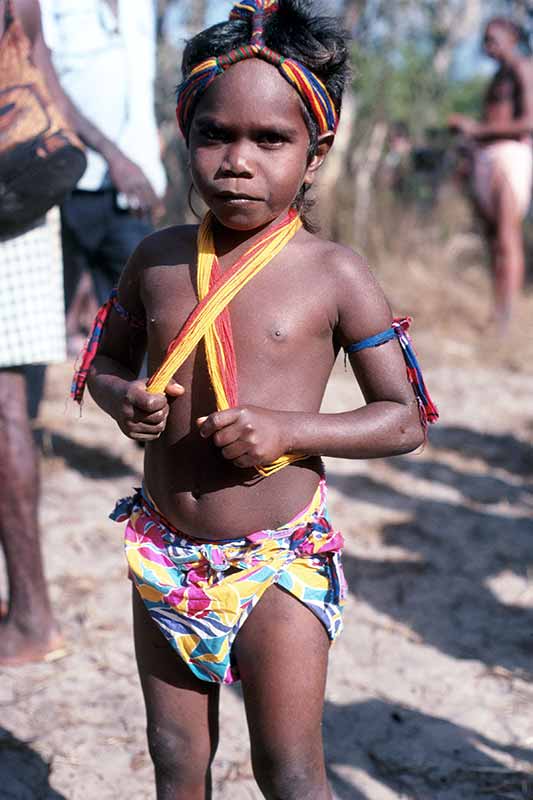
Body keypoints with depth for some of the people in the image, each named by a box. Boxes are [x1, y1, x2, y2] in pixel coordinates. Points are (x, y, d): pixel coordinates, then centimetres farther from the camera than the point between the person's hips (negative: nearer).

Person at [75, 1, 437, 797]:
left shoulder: (335, 275, -11)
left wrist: (289, 428, -22)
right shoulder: (157, 259, 0)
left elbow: (404, 418, -6)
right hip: (165, 555, 4)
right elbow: (105, 361, 15)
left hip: (279, 561, -4)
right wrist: (123, 399, -9)